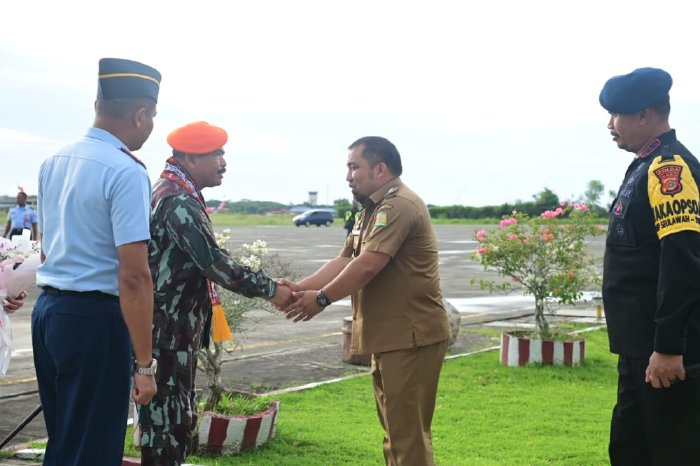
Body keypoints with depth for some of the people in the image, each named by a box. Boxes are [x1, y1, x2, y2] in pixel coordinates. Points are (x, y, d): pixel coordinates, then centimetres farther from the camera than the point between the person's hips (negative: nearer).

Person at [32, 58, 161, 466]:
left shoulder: (54, 162, 10)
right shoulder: (127, 172, -15)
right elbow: (133, 277, -20)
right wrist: (144, 363, -18)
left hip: (47, 308, 8)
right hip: (94, 318, -8)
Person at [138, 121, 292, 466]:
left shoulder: (175, 194, 15)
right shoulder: (178, 202, -19)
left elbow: (208, 257, 17)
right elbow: (214, 262, -23)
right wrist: (270, 289, -14)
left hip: (175, 328, 10)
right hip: (168, 330, -10)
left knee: (177, 417, 17)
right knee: (166, 418, -3)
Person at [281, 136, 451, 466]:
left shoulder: (399, 206, -16)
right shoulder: (373, 211, 18)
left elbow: (366, 267, -22)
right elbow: (344, 262, 11)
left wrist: (321, 299, -11)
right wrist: (300, 288, -2)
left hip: (411, 337, -11)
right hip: (391, 337, 11)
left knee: (408, 432, -7)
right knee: (397, 429, 18)